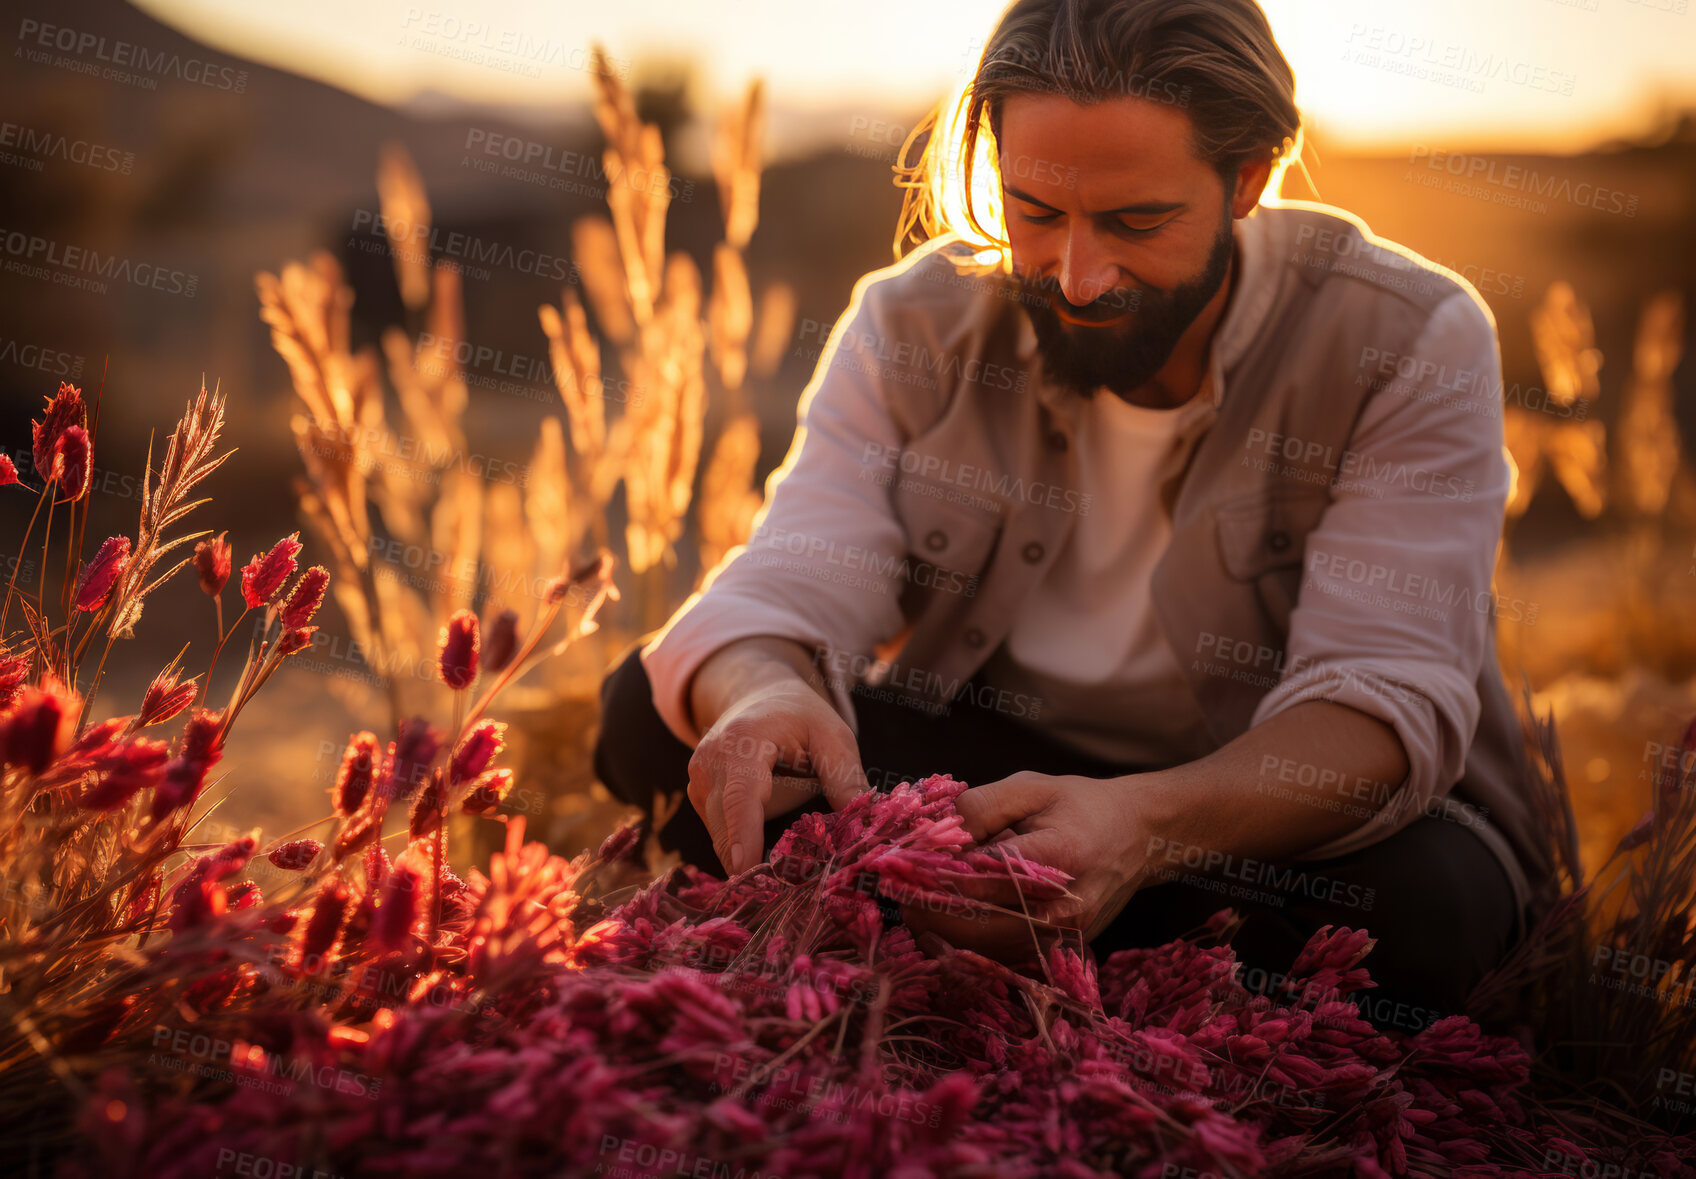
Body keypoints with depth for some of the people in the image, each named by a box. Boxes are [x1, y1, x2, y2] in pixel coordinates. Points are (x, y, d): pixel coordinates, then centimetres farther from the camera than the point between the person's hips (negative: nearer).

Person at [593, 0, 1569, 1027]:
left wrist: (1149, 824, -48)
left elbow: (1386, 694, -27)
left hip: (1288, 810, -1)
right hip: (983, 768, 2)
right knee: (655, 711, -17)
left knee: (1418, 896, -37)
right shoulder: (917, 324, -8)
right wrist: (767, 699, -44)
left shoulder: (1412, 346, -18)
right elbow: (789, 587, -17)